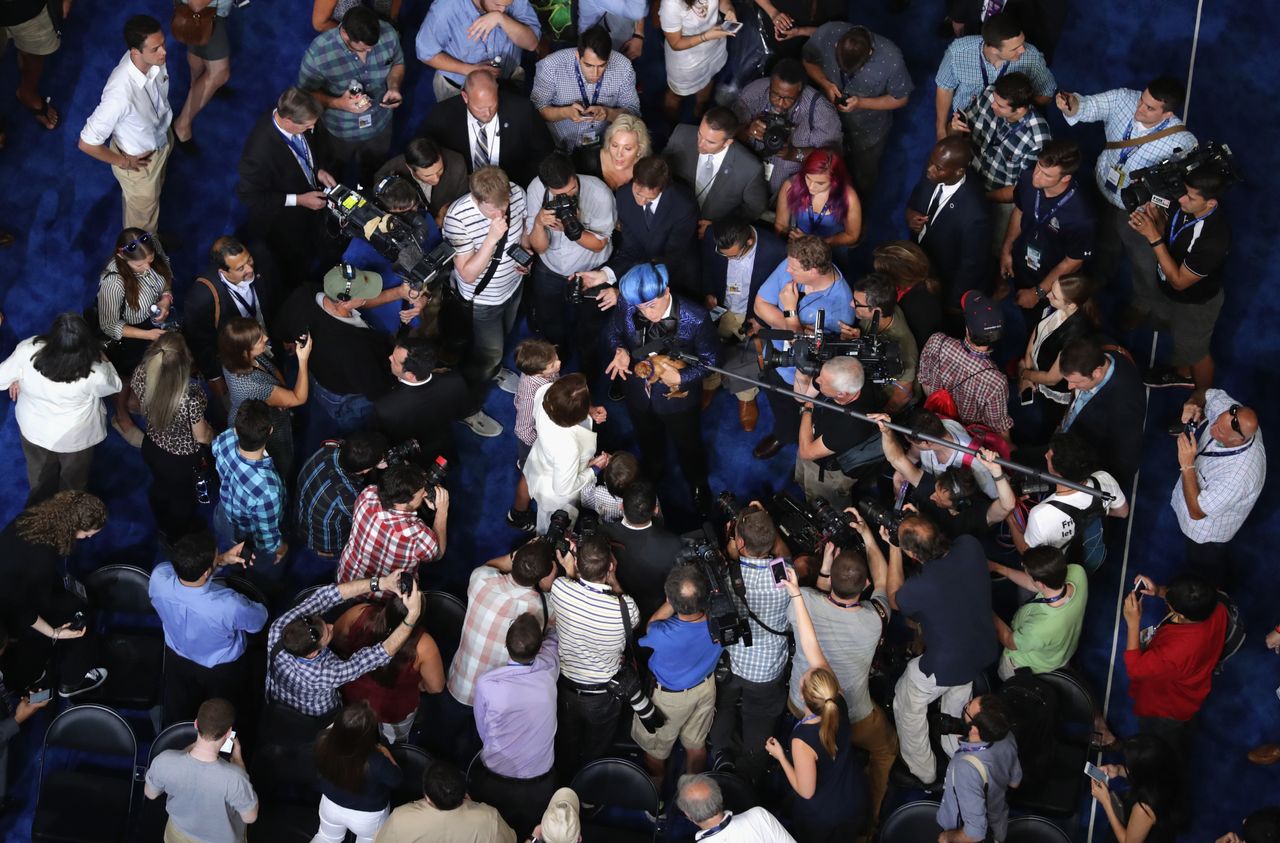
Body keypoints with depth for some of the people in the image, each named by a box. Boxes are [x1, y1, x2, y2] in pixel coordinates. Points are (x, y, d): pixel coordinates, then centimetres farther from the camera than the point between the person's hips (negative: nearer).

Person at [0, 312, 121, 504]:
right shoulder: (94, 373, -37)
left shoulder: (27, 351, -33)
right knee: (73, 483, 29)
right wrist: (101, 357, 0)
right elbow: (114, 385, -12)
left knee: (40, 480, 32)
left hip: (33, 430, 2)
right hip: (75, 437, -2)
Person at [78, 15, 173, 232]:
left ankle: (152, 238, 65)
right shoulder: (121, 94, -46)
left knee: (155, 191, 36)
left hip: (162, 138, 6)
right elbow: (87, 143, -36)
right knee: (143, 216, 24)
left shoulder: (154, 61, -25)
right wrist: (121, 162, -19)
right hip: (139, 161, -6)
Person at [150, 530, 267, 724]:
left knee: (177, 719, 32)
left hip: (177, 658, 4)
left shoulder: (158, 578, -36)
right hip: (223, 669, -3)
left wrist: (222, 560, -16)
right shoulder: (228, 605, -46)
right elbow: (258, 621, -21)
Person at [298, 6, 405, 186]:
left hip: (380, 124, 3)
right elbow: (306, 94, -20)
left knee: (375, 174, 33)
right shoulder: (318, 53, -37)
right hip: (340, 132, -3)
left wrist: (394, 87, -25)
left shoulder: (388, 33, -26)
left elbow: (397, 64, -4)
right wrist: (337, 103, -37)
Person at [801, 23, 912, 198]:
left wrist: (861, 103, -30)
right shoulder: (826, 34, -31)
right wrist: (825, 84, -26)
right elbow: (808, 61, -8)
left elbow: (900, 99, -18)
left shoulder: (891, 58, -36)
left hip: (868, 133, -1)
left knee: (864, 182, 25)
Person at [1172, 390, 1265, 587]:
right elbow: (1207, 394, -7)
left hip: (1208, 532, -7)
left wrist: (1187, 465, -45)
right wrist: (1192, 405, -30)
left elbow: (1196, 512, -38)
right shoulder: (1231, 414, -29)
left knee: (1205, 574, 25)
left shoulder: (1239, 475, -48)